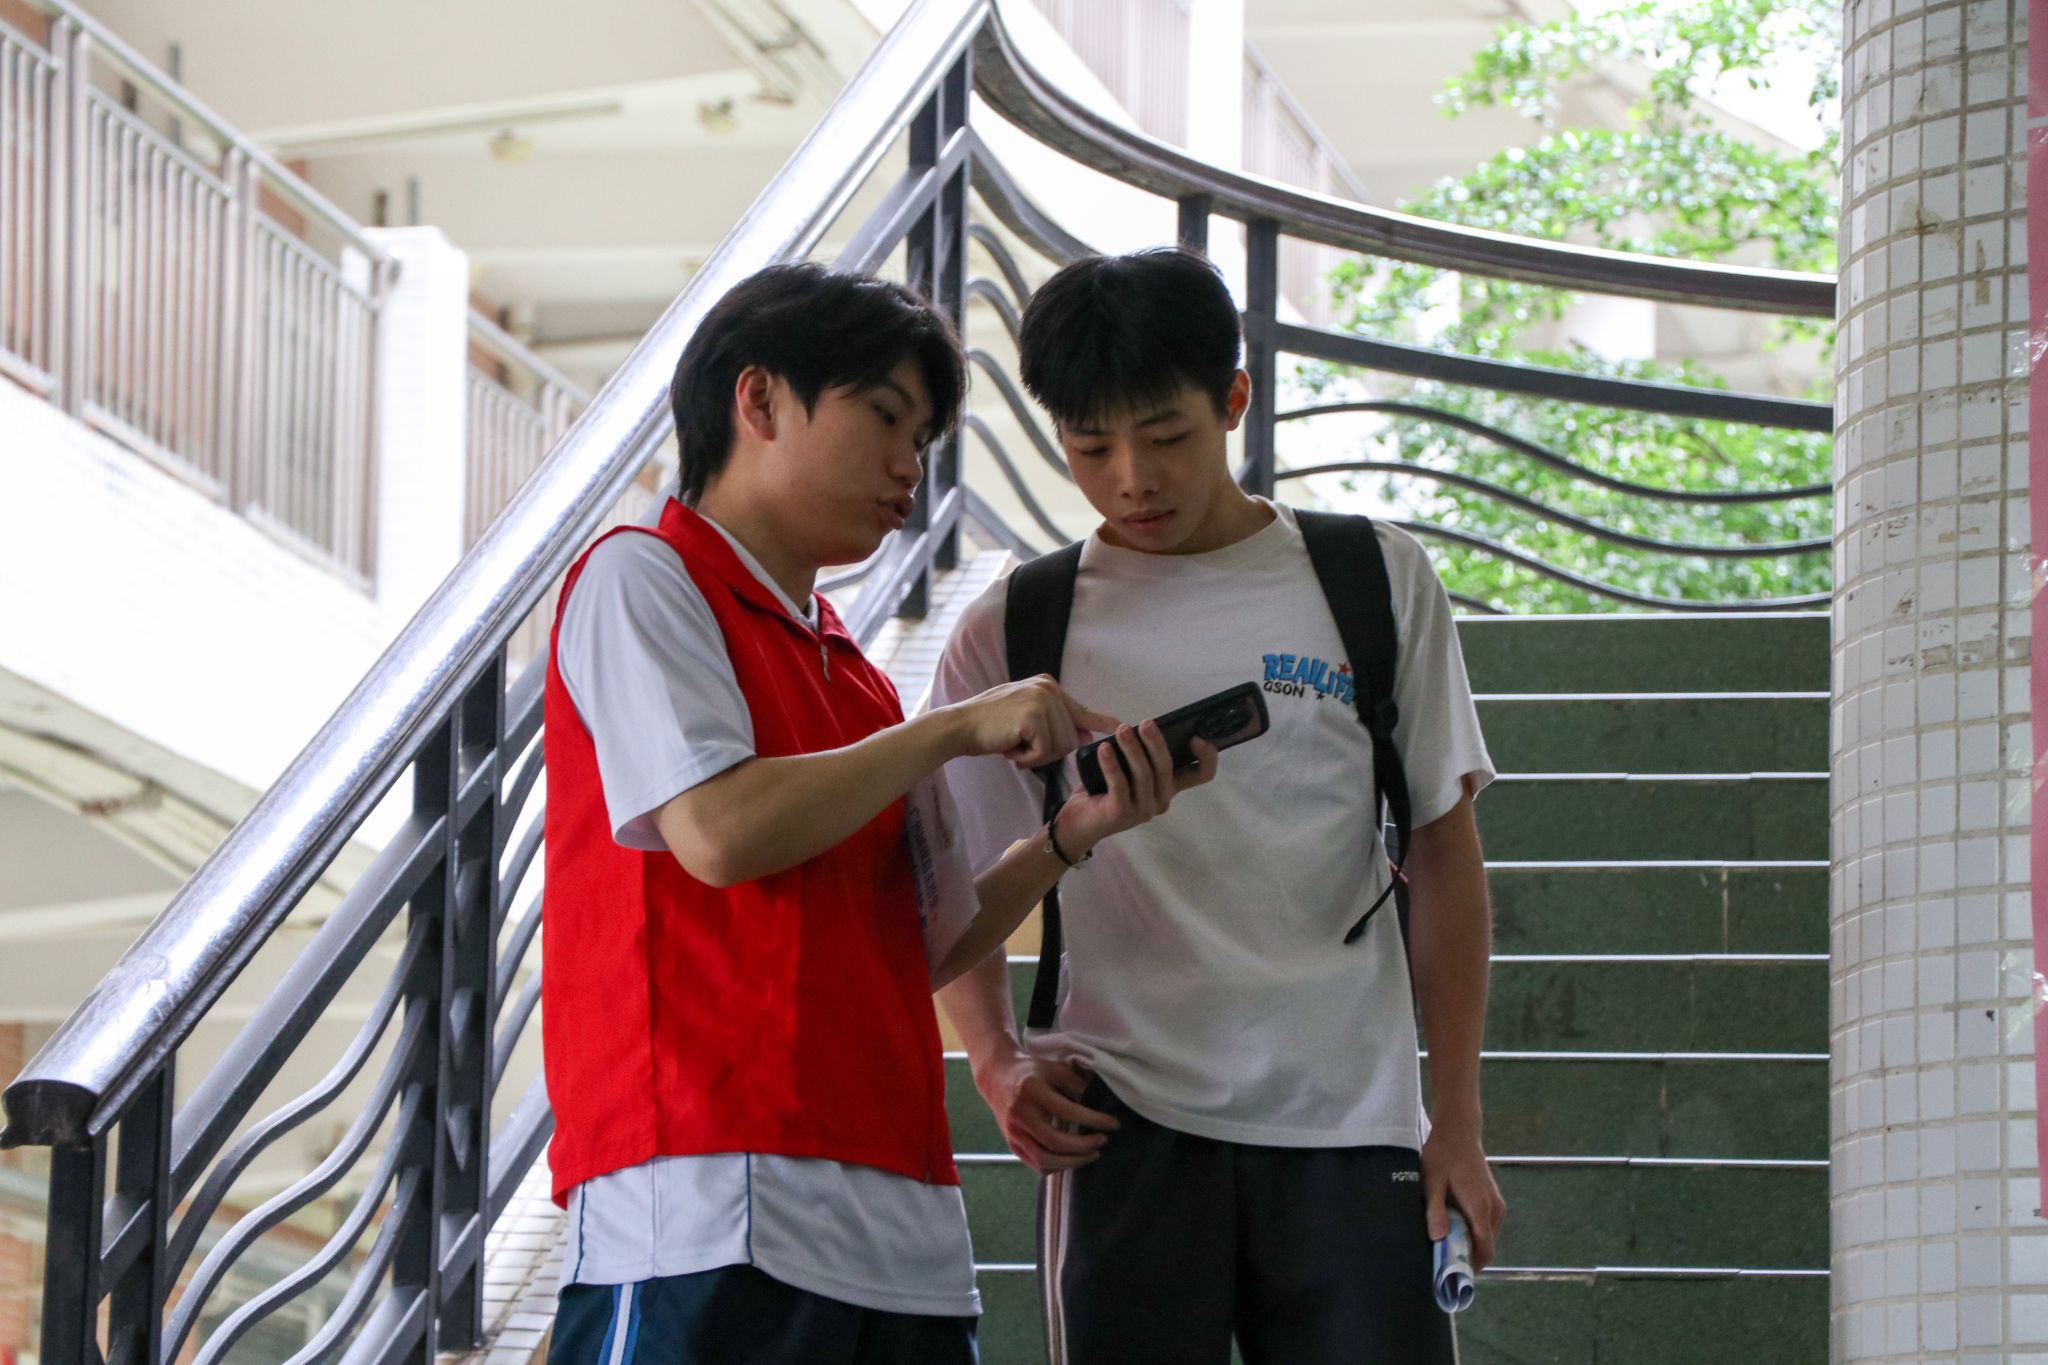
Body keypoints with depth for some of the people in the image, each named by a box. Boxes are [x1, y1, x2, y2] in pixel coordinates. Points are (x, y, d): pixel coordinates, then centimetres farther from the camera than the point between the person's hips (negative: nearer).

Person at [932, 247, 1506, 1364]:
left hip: (1350, 1127, 0)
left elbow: (1444, 856, 11)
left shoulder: (1377, 581, 8)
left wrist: (1457, 1123, 6)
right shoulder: (1014, 630, 7)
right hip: (1125, 1123, 0)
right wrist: (999, 1063, -6)